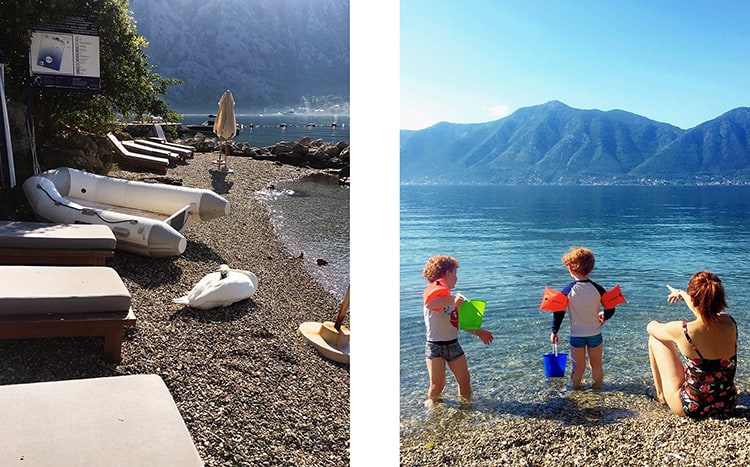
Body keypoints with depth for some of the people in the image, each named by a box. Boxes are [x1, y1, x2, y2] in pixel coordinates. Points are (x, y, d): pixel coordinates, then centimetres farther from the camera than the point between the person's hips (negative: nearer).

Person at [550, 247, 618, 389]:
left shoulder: (568, 290, -14)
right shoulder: (597, 289, -11)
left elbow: (559, 312, -12)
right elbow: (610, 309, -4)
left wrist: (554, 331, 0)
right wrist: (603, 316, 19)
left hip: (576, 335, -1)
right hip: (595, 334, 1)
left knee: (578, 366, 14)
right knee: (596, 364, 19)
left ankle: (576, 385, 27)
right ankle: (597, 386, 32)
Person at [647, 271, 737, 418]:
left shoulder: (682, 331, -26)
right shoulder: (730, 323, -12)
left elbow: (651, 327, -2)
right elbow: (707, 304, 15)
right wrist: (682, 293, 33)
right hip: (728, 405, 5)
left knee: (655, 338, 10)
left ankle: (661, 394, 30)